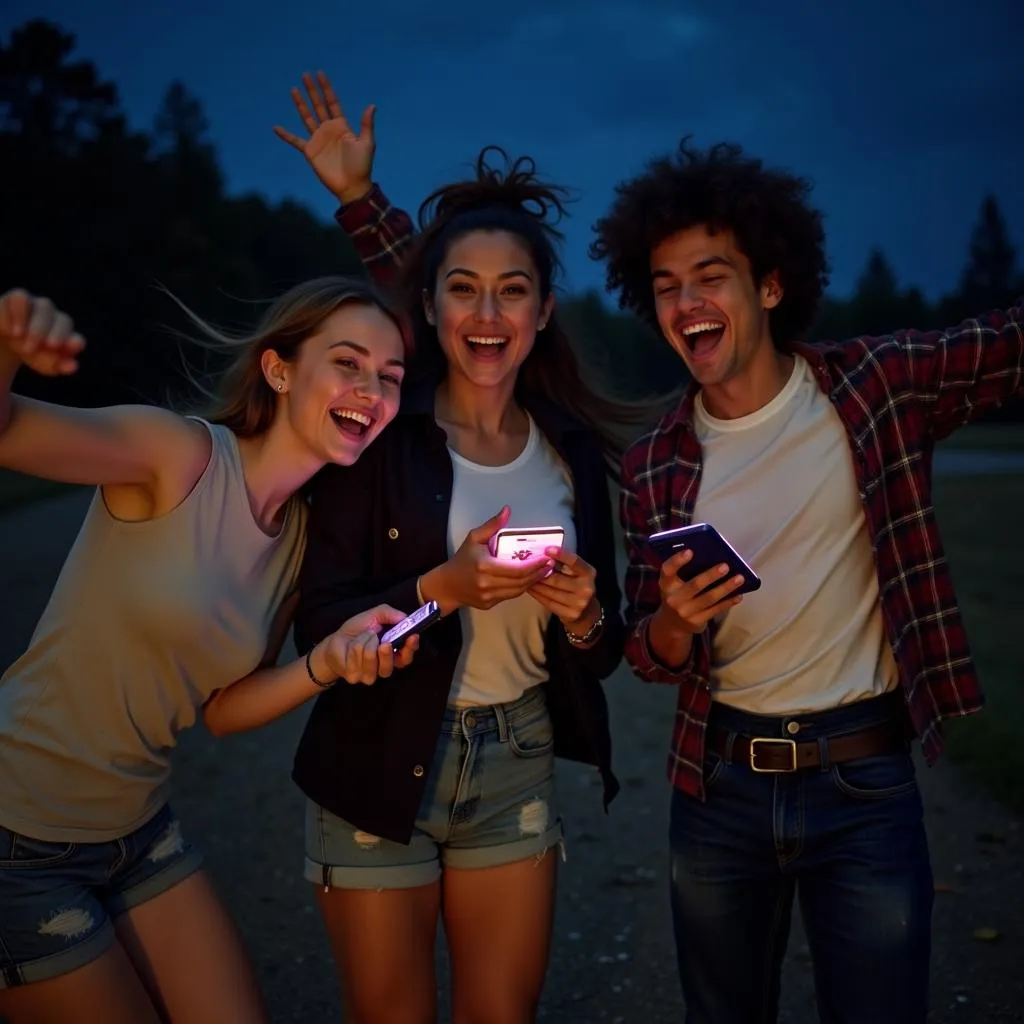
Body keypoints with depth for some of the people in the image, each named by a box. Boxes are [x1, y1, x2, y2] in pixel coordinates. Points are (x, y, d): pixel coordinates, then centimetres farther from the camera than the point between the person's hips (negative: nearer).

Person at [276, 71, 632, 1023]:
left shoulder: (573, 450, 1)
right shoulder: (380, 433, -10)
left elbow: (601, 653, 5)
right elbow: (316, 618, -14)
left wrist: (584, 616, -16)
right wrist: (441, 588, -27)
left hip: (516, 767, 3)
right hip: (379, 768, -3)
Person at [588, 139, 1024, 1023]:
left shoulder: (880, 385, -8)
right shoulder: (653, 466, -2)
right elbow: (649, 656, 3)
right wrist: (674, 623, -19)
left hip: (865, 784, -2)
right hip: (718, 784, 3)